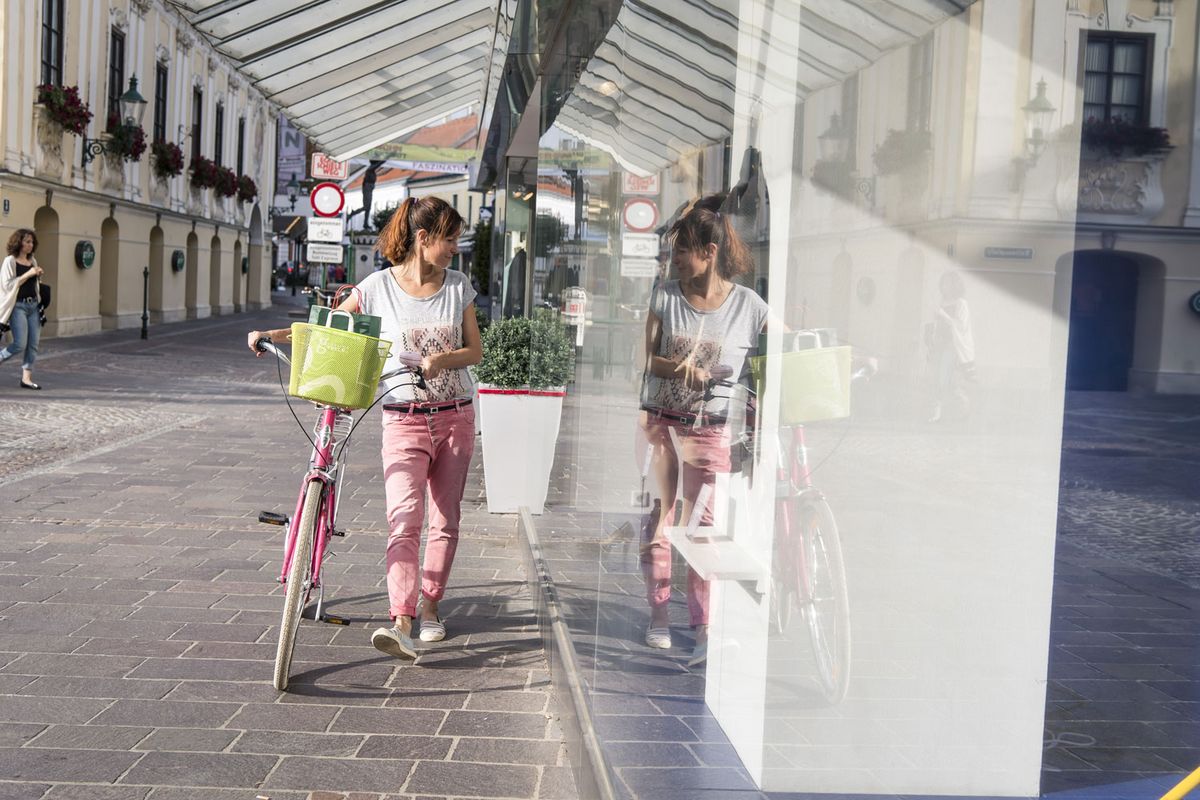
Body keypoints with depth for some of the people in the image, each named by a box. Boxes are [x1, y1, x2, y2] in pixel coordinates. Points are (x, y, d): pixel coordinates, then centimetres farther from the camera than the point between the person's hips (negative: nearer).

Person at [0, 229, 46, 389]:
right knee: (20, 344, -12)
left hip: (33, 305, 6)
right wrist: (27, 275, -17)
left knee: (33, 344, 1)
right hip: (18, 306, -6)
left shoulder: (32, 261, 14)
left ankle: (26, 378, 5)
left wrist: (38, 276, 5)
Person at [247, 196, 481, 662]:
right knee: (405, 519, -18)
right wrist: (271, 335, -5)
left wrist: (441, 359, -15)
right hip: (404, 419, -3)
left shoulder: (458, 287, 6)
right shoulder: (379, 287, -1)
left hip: (454, 417, 3)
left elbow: (475, 350, 5)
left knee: (445, 519, 8)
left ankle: (430, 605, 24)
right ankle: (401, 623, -26)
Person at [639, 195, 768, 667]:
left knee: (702, 522, -4)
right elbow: (646, 358, -7)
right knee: (660, 514, 8)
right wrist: (682, 368, -26)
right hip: (658, 422, 2)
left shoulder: (748, 306, -6)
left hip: (709, 429, -2)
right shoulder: (666, 296, -2)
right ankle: (659, 614, 19)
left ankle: (703, 628, 0)